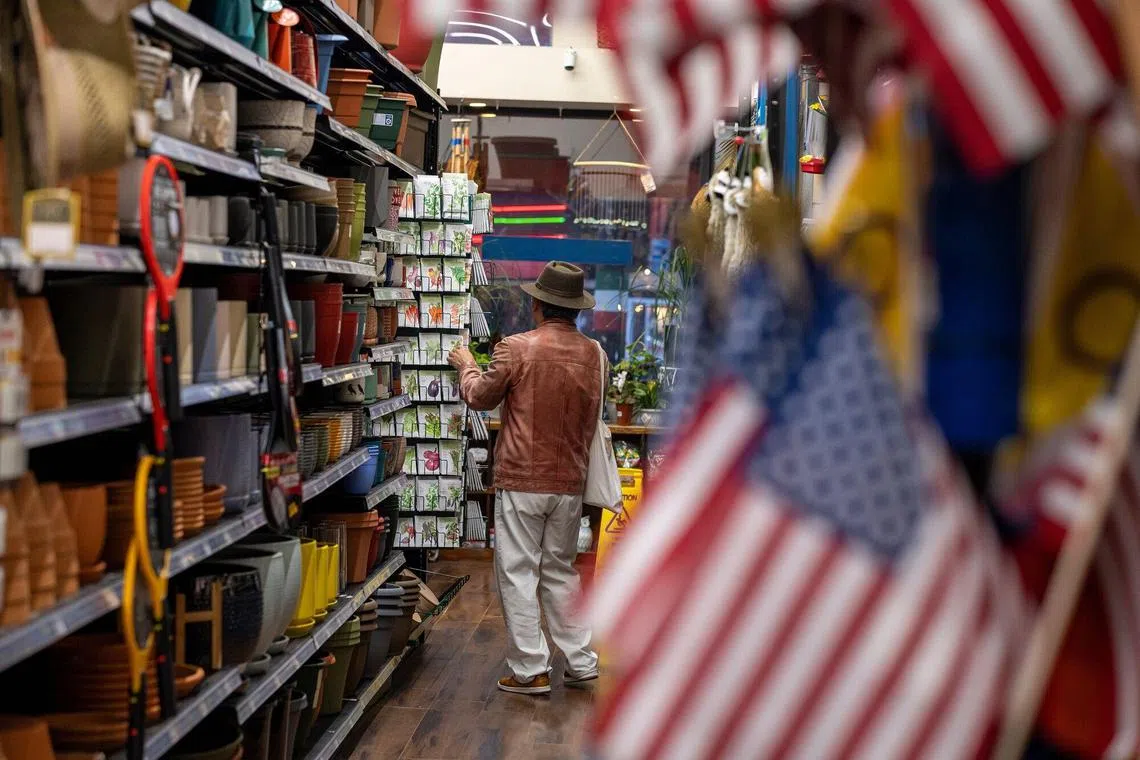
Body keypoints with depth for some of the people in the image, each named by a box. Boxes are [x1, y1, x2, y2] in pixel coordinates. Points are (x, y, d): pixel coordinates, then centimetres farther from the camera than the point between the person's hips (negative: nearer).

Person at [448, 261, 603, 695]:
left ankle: (531, 670, 5)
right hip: (570, 481, 5)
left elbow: (480, 398, 2)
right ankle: (580, 662, 19)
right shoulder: (595, 355, 0)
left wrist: (466, 366, 20)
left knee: (518, 574, 3)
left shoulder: (516, 349, -13)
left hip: (521, 480, -5)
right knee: (560, 570, 17)